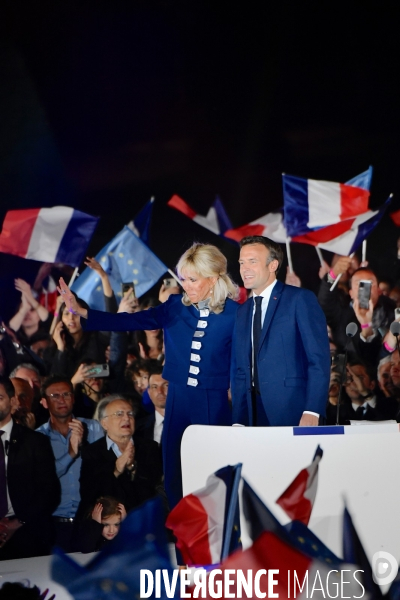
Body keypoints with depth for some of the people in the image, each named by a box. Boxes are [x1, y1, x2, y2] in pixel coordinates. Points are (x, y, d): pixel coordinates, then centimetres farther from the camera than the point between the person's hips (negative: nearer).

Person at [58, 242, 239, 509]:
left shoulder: (233, 312, -7)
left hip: (215, 403, -4)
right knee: (174, 472, 8)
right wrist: (80, 311, -13)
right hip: (178, 399, 4)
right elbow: (130, 321, -4)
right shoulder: (175, 307, 3)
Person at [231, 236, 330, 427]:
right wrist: (238, 420, 5)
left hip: (293, 413, -5)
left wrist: (312, 411, -19)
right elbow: (240, 369, 16)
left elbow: (319, 359, -11)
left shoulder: (300, 299, -4)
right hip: (254, 415, 6)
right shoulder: (242, 310, 16)